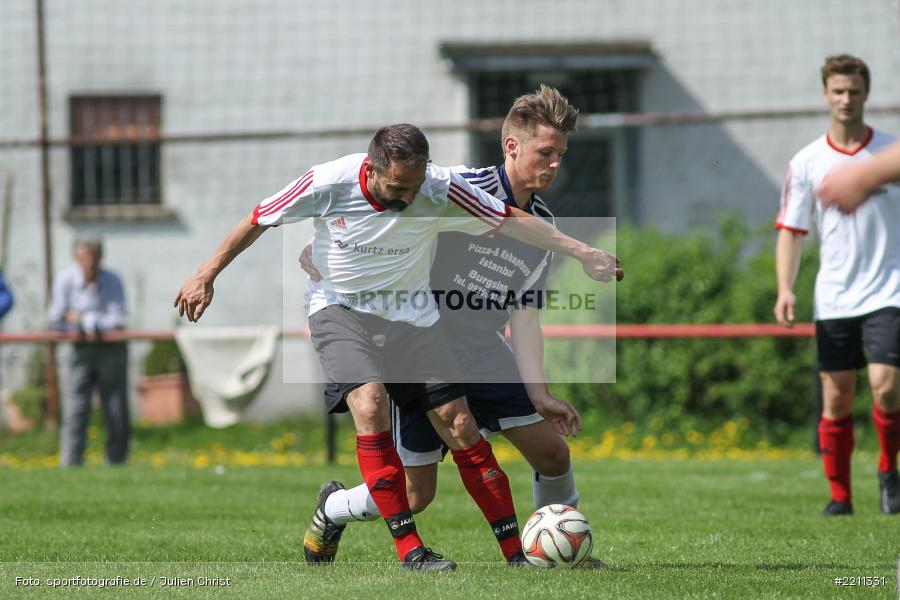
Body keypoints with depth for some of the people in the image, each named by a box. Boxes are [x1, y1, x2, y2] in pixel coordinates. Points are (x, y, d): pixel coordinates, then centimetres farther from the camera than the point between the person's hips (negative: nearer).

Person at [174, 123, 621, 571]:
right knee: (370, 404, -27)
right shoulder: (328, 183, -21)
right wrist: (206, 275, -1)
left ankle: (517, 553, 1)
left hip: (409, 315, 2)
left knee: (459, 425, -7)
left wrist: (582, 252, -17)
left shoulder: (439, 190, -20)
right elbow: (258, 221, -6)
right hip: (340, 311, -2)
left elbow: (512, 220, -11)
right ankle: (408, 548, -22)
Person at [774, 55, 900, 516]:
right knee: (836, 399, 3)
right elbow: (790, 231, 5)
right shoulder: (807, 163, 3)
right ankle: (839, 494, 14)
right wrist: (785, 289, -8)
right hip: (833, 299, 2)